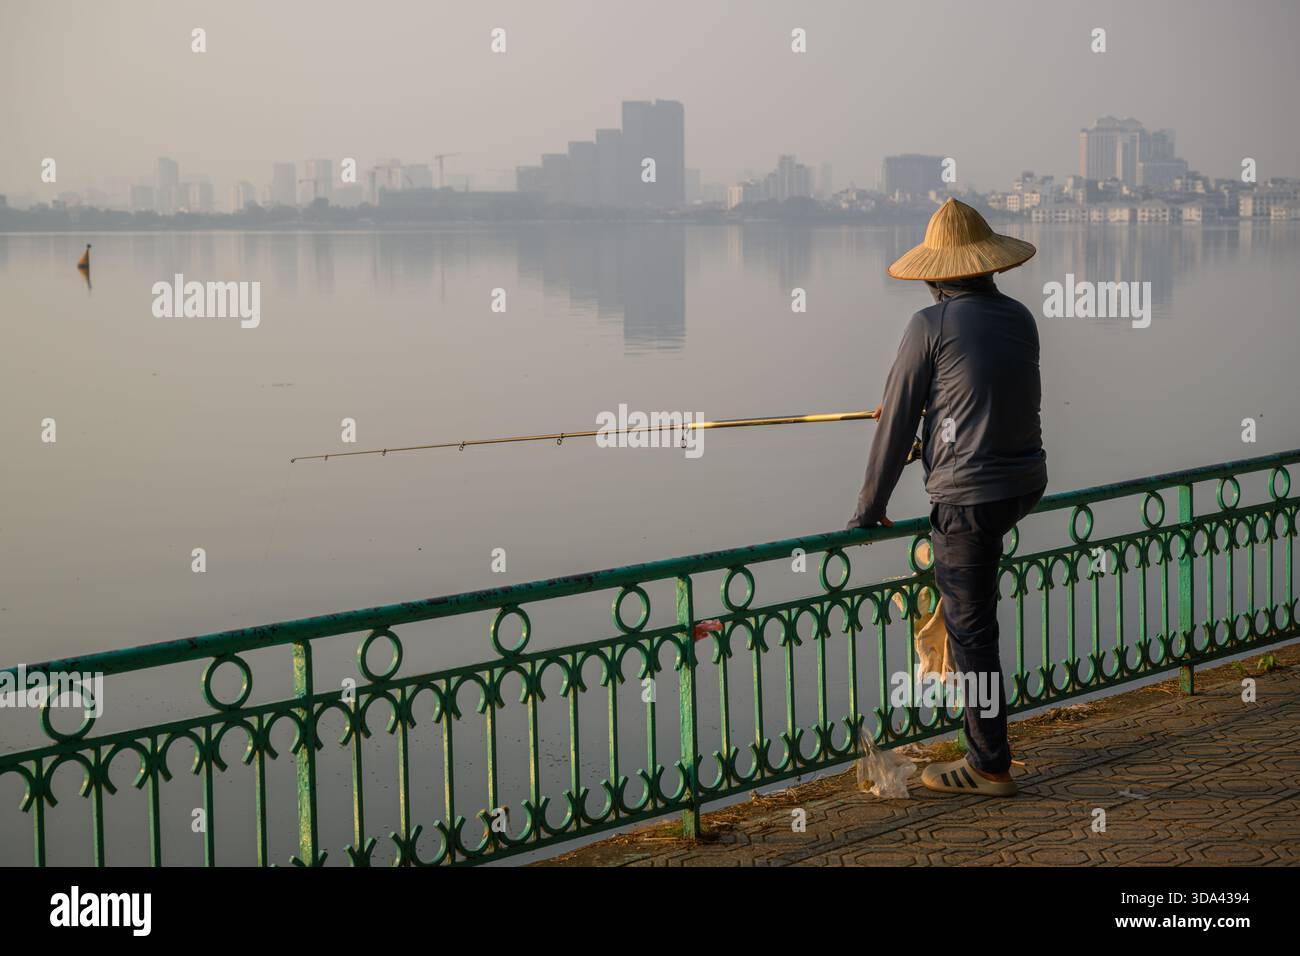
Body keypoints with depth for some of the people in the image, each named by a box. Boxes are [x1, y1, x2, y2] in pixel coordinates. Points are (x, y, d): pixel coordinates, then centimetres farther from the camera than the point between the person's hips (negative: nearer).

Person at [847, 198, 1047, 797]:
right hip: (1028, 483, 7)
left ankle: (989, 767, 6)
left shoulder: (931, 326, -11)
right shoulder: (1020, 318, 6)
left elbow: (896, 422, -6)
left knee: (972, 632, 1)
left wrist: (869, 509, 4)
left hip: (971, 495, -7)